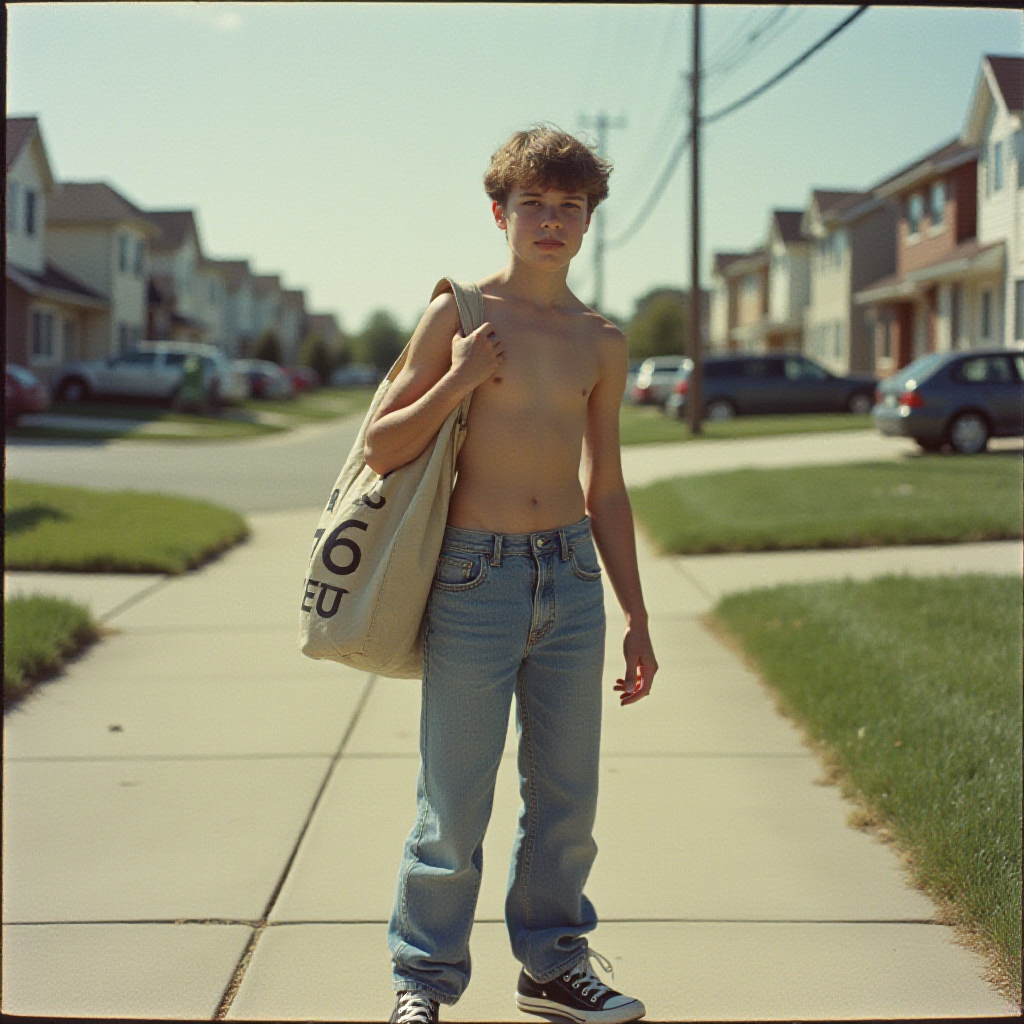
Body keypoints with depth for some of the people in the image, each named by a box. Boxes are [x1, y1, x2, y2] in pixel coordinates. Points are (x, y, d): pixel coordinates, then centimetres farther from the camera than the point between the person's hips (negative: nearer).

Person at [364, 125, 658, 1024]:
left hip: (572, 579, 4)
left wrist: (637, 619, 14)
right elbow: (381, 450, -2)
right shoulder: (459, 316, -2)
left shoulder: (601, 342, 10)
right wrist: (458, 382, -15)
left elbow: (606, 488, 15)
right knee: (454, 802, 2)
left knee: (567, 792, 10)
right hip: (474, 578, -4)